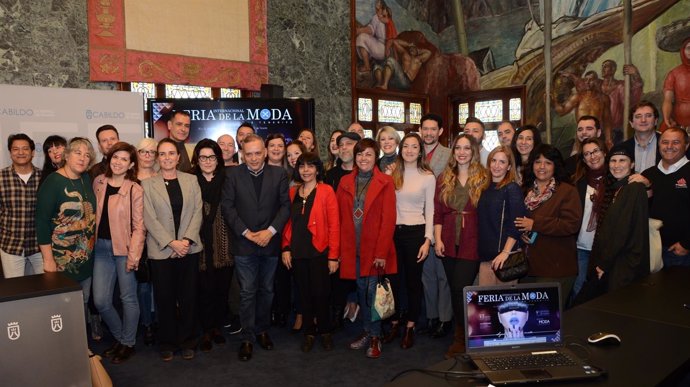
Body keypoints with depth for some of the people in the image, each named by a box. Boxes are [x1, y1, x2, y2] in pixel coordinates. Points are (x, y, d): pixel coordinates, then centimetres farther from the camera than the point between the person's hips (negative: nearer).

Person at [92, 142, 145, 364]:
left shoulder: (134, 190, -9)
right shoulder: (99, 182, 6)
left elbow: (138, 226, -9)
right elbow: (95, 213, 15)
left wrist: (134, 256, -14)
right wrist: (92, 241, 8)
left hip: (124, 248, -4)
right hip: (102, 247, 5)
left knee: (128, 297, 6)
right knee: (100, 300, 5)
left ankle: (128, 344, 25)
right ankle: (119, 337, 29)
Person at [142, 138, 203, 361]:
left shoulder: (191, 180, 7)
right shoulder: (147, 184, 3)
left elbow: (197, 212, 2)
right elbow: (149, 219, -4)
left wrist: (187, 239, -10)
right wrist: (171, 242, -12)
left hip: (189, 248, 1)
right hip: (161, 250, -1)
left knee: (188, 297, 5)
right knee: (164, 298, 5)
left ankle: (187, 342, 20)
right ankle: (167, 343, 21)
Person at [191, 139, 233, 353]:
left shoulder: (225, 180, 5)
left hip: (223, 242, 2)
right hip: (202, 244, -2)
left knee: (223, 287, 9)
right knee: (206, 289, 2)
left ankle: (217, 327, 27)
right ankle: (207, 331, 19)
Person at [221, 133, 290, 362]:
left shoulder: (278, 174, 2)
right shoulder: (233, 175, -1)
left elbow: (285, 205, -1)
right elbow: (227, 207, -4)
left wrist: (270, 231, -12)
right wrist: (246, 232, -12)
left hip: (270, 242, 2)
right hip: (243, 243, -2)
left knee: (266, 290, 14)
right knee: (247, 293, 3)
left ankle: (262, 330, 30)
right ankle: (248, 338, 14)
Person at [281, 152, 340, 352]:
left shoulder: (326, 191, -6)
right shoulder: (292, 192, 8)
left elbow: (334, 225, -8)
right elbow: (288, 222, 11)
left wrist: (333, 255, -11)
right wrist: (286, 248, 1)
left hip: (319, 252, -4)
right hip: (297, 253, 4)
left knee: (321, 293, 3)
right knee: (304, 293, 12)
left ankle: (325, 331, 24)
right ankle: (309, 332, 27)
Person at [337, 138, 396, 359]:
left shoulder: (385, 183, -4)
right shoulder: (345, 182, 8)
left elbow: (388, 220, -8)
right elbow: (340, 218, 7)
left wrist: (382, 252, -14)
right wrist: (339, 248, 1)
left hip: (375, 249, -3)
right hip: (352, 249, 4)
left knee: (373, 294, 1)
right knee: (361, 292, 13)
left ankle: (375, 337, 17)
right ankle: (367, 331, 29)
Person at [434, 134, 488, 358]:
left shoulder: (484, 179, -1)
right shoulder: (444, 179, 10)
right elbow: (438, 213, 8)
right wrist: (438, 239, -1)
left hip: (472, 243, -4)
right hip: (449, 243, 4)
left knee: (460, 289, -8)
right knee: (455, 290, 11)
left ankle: (461, 339, 9)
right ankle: (462, 335, 26)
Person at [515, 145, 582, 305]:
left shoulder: (567, 191, -4)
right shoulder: (526, 191, 15)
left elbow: (572, 224, -16)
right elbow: (517, 220, 23)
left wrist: (535, 224, -16)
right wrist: (521, 232, 0)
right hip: (528, 267, 6)